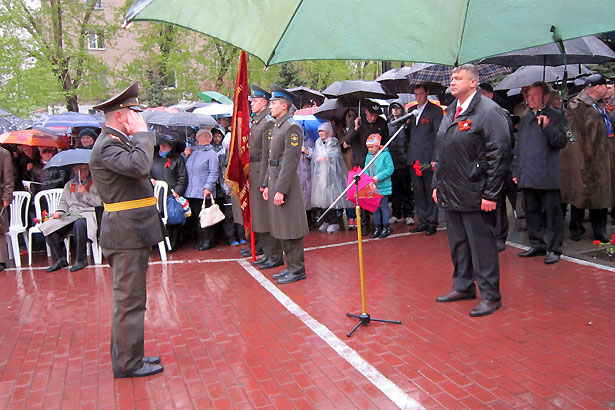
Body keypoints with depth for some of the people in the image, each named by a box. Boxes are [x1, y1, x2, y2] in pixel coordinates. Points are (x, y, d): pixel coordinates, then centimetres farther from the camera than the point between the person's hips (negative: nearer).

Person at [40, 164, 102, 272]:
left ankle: (81, 259, -26)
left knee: (79, 223, -40)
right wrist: (59, 211, 5)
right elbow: (63, 201, 24)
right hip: (70, 214, 6)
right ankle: (60, 259, -10)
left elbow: (100, 201, -3)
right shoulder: (69, 185, 24)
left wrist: (85, 193, -10)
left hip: (88, 213, -5)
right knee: (47, 227, -18)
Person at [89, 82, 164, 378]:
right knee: (129, 299, -2)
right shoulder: (107, 145, -15)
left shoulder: (118, 141, 18)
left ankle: (130, 355, 29)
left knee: (132, 297, 17)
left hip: (133, 231, 11)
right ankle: (127, 363, 10)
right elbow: (139, 165, -32)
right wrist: (142, 134, -20)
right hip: (126, 234, -11)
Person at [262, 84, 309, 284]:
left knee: (291, 229, -3)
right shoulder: (277, 127, 17)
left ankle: (297, 269, 8)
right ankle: (291, 266, 25)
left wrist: (281, 190, -22)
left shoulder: (292, 127, -13)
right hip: (275, 182, 10)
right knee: (281, 228, 14)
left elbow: (290, 162, -20)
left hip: (286, 184, -10)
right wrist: (267, 184, 17)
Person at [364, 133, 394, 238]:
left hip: (383, 186, -5)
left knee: (383, 206, -1)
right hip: (372, 187, 5)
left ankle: (386, 228, 10)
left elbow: (390, 169, -13)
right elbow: (366, 170, 12)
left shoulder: (385, 154, -8)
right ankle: (377, 228, 19)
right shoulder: (368, 156, 10)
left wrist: (378, 177, -21)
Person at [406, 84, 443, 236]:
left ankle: (432, 223, 9)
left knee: (430, 191, 0)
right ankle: (423, 221, 19)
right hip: (414, 159, 6)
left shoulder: (435, 110, -2)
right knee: (418, 191, 10)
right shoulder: (412, 111, 17)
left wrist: (435, 158, -14)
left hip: (428, 158, -6)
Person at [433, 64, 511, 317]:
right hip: (450, 194, 8)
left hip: (475, 196, -8)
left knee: (482, 246, 1)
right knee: (458, 244, 17)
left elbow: (499, 154, -15)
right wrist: (437, 184, 16)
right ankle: (463, 287, 31)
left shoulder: (489, 111, -10)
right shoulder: (450, 112, 15)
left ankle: (490, 296, 14)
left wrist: (490, 194, -18)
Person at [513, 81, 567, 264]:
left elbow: (561, 142, -11)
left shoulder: (555, 116, -1)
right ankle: (537, 245, 24)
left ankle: (554, 249, 9)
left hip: (547, 176, -6)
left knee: (552, 214, 1)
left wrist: (547, 127, -25)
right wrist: (516, 171, 17)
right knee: (532, 213, 13)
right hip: (527, 177, 6)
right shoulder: (525, 119, 17)